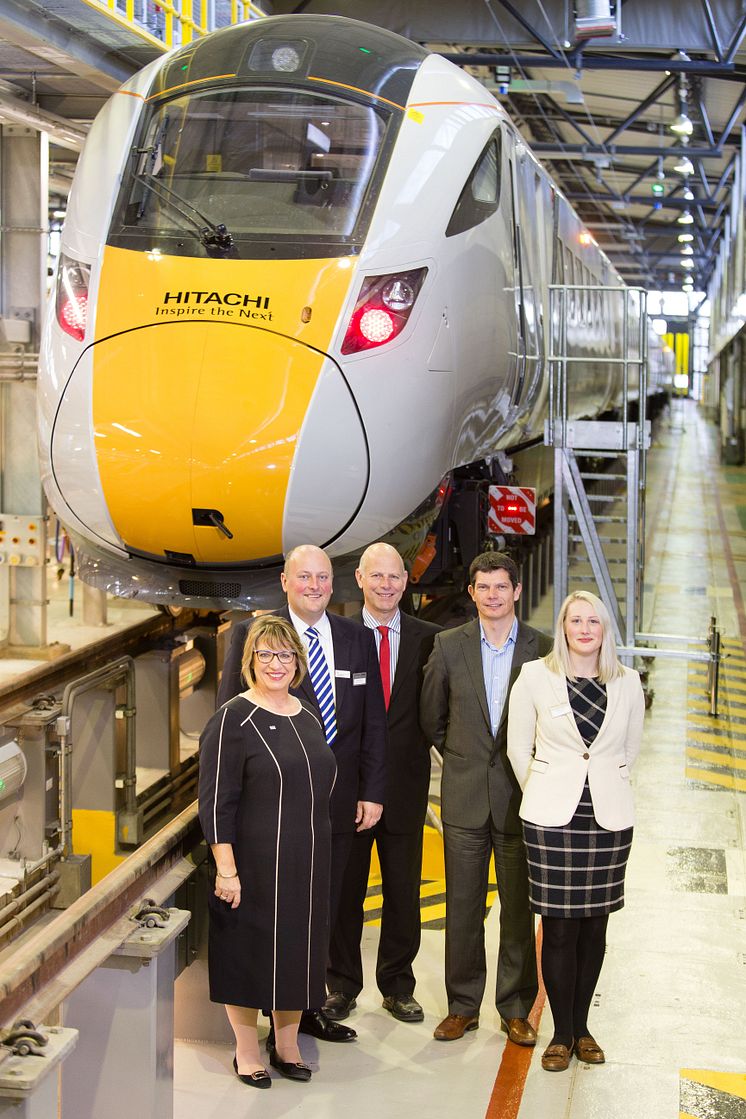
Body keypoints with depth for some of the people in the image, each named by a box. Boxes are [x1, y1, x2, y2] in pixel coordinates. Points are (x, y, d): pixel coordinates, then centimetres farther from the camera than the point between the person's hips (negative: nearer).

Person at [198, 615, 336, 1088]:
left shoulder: (308, 717, 9)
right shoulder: (233, 720, -11)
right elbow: (215, 802, -14)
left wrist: (318, 853, 16)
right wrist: (226, 868, -19)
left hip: (307, 862, 6)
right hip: (253, 863, -6)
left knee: (299, 950, 13)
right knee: (249, 952, 5)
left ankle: (287, 1045, 30)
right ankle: (247, 1051, 22)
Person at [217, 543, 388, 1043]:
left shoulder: (358, 638, 9)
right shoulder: (252, 633, -3)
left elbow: (374, 721, 9)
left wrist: (372, 790, 3)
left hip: (338, 799, 4)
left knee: (322, 910, 12)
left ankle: (309, 1006, 25)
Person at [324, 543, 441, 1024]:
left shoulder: (429, 638, 2)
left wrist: (423, 745, -7)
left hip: (405, 783, 1)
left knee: (404, 892, 10)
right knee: (344, 889, 9)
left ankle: (398, 985, 25)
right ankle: (342, 985, 24)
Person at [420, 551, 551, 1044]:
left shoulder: (543, 648, -2)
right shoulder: (449, 646, 1)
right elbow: (431, 716, 12)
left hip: (521, 795, -1)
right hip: (465, 797, 1)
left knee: (519, 907, 6)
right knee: (462, 907, 7)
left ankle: (516, 1009, 19)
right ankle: (463, 1006, 19)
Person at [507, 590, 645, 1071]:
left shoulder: (628, 683, 3)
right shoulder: (535, 676, -2)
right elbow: (518, 748, 5)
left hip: (610, 817, 2)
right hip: (552, 816, -2)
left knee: (595, 924, 8)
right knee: (559, 927, 0)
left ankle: (582, 1026, 22)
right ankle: (562, 1032, 13)